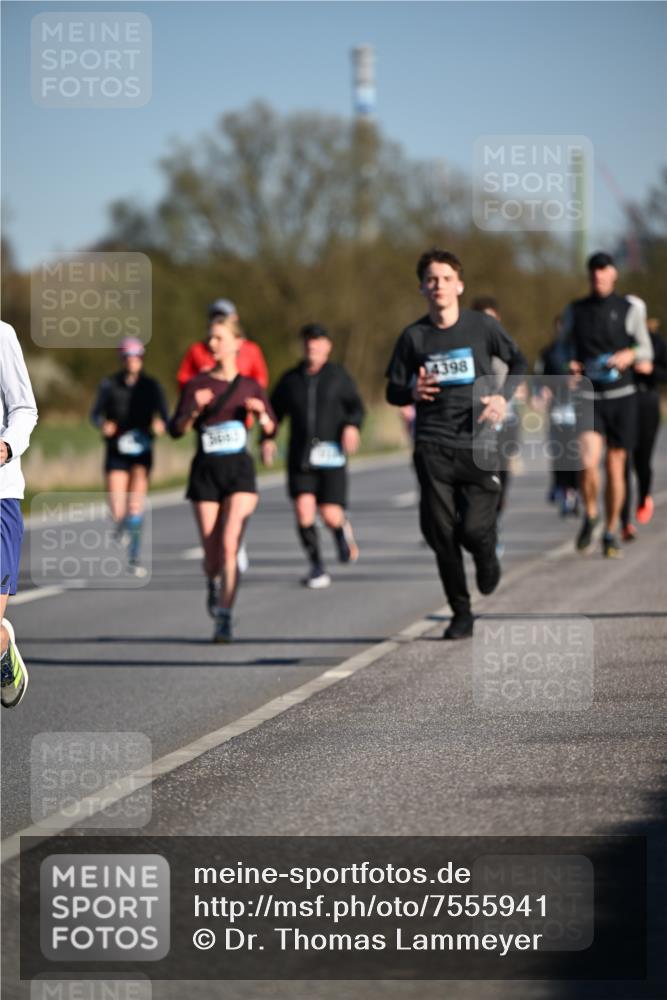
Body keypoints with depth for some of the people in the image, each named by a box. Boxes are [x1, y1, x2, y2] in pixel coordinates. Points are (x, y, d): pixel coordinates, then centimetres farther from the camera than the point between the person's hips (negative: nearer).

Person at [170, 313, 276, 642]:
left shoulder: (250, 387, 6)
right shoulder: (197, 385, 4)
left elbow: (271, 429, 14)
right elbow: (176, 429, 0)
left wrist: (261, 414, -7)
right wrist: (194, 410, -18)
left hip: (239, 470, -1)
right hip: (206, 470, 1)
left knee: (230, 544, -17)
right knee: (212, 552, 3)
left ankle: (224, 619, -15)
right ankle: (213, 583, 40)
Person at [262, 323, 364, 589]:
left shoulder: (338, 376, 6)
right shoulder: (291, 379, 11)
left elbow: (356, 406, 5)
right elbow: (275, 410, 16)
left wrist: (352, 426, -15)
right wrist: (268, 438, 1)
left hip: (331, 454, -2)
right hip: (300, 455, 2)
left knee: (330, 514, -9)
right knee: (303, 509, -13)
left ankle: (344, 531, 30)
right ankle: (317, 568, 0)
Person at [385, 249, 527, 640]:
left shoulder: (483, 326, 1)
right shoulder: (414, 336, 4)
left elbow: (519, 361, 14)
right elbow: (393, 390, 11)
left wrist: (504, 397, -2)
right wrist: (412, 392, -11)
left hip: (479, 444, -1)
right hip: (433, 446, 1)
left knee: (474, 528, -11)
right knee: (440, 531, -3)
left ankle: (487, 556, 27)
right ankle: (461, 612, 12)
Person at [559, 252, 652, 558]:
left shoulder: (629, 309, 3)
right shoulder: (575, 311, 6)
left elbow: (647, 350, 9)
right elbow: (564, 346, 18)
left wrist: (630, 355, -12)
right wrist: (570, 364, -4)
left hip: (621, 395, 0)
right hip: (587, 395, 0)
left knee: (615, 465, 4)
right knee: (589, 461, -20)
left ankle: (611, 532, 18)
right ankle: (590, 515, 6)